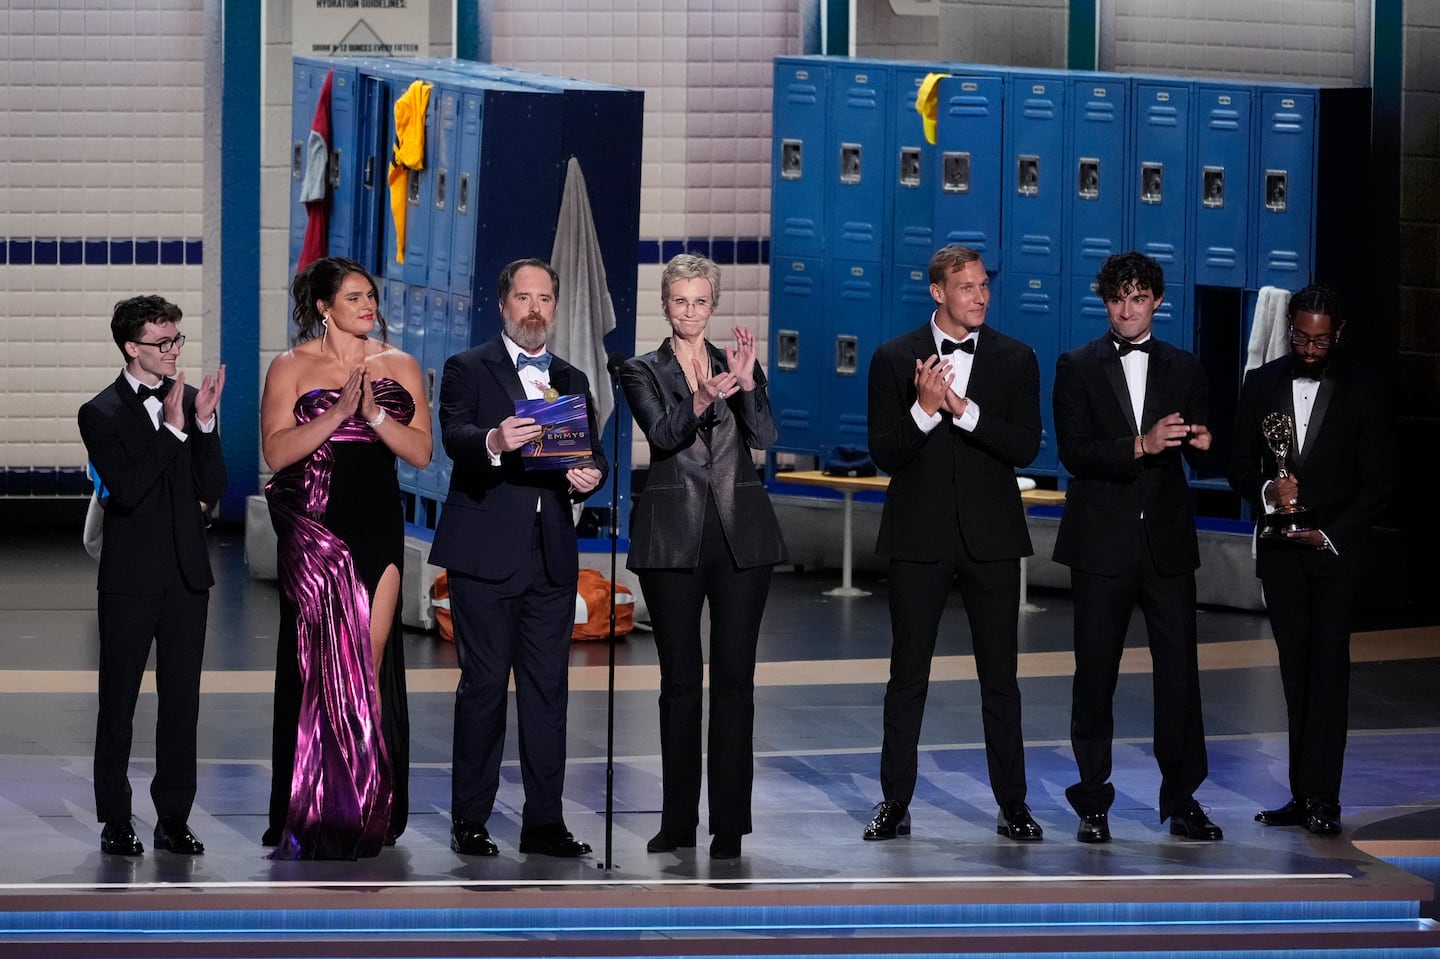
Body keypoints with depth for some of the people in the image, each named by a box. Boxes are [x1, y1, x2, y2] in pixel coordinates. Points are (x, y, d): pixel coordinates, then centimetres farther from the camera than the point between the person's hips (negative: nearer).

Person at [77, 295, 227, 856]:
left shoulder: (192, 402, 7)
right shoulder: (102, 414, -5)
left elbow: (212, 489, 2)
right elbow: (126, 490, -17)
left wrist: (205, 425, -11)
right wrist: (171, 431, -21)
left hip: (187, 573, 4)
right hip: (131, 578, -4)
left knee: (182, 699, 6)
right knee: (119, 700, 1)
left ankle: (174, 818, 12)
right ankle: (116, 821, 7)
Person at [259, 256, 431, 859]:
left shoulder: (399, 367, 12)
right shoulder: (292, 368, 3)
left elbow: (421, 452, 4)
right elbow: (276, 450, -6)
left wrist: (375, 413, -10)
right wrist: (337, 414, -16)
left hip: (378, 524, 3)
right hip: (313, 526, -3)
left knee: (369, 665, -1)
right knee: (326, 665, -5)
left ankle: (365, 807, 4)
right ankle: (321, 814, 0)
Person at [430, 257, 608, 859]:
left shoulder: (572, 381, 20)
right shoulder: (468, 370, 4)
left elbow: (594, 454, 14)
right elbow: (454, 437, -14)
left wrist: (590, 476, -10)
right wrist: (494, 442, -36)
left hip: (551, 556, 4)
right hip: (485, 554, -4)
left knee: (549, 688, 3)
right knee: (483, 685, -4)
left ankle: (544, 821, 5)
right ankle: (469, 821, 0)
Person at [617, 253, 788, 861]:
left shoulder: (739, 363, 11)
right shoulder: (643, 372, 6)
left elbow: (765, 436, -3)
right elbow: (663, 433, -12)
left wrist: (746, 384, -19)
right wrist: (702, 401, -31)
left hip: (742, 535, 1)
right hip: (674, 536, -1)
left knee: (734, 678, 0)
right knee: (680, 680, 2)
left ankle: (730, 826, 2)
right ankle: (678, 823, 7)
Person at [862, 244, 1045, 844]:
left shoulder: (1015, 360, 4)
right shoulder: (895, 359, 1)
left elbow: (1025, 447, -7)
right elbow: (885, 455, -4)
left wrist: (964, 410, -19)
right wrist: (924, 409, -21)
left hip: (991, 539, 1)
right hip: (919, 539, -1)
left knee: (1001, 677, 4)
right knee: (907, 676, 4)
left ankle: (1012, 805, 9)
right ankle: (895, 804, 10)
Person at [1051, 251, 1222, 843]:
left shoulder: (1184, 370, 11)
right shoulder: (1078, 368, 3)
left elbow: (1202, 460, 8)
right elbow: (1074, 454, -8)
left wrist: (1201, 444, -15)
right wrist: (1142, 446, -21)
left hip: (1167, 543, 2)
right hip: (1102, 544, -2)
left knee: (1179, 669, -1)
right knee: (1095, 675, 2)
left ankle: (1182, 799, 8)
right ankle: (1093, 804, 10)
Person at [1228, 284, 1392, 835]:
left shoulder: (1363, 393, -1)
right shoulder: (1261, 386, 6)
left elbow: (1376, 481, -1)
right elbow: (1240, 466, 7)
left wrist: (1331, 535, -11)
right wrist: (1267, 491, -15)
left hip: (1338, 548, -3)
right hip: (1281, 550, 3)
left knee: (1328, 666, -10)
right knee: (1296, 670, 4)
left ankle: (1322, 797, -14)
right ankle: (1304, 794, 5)